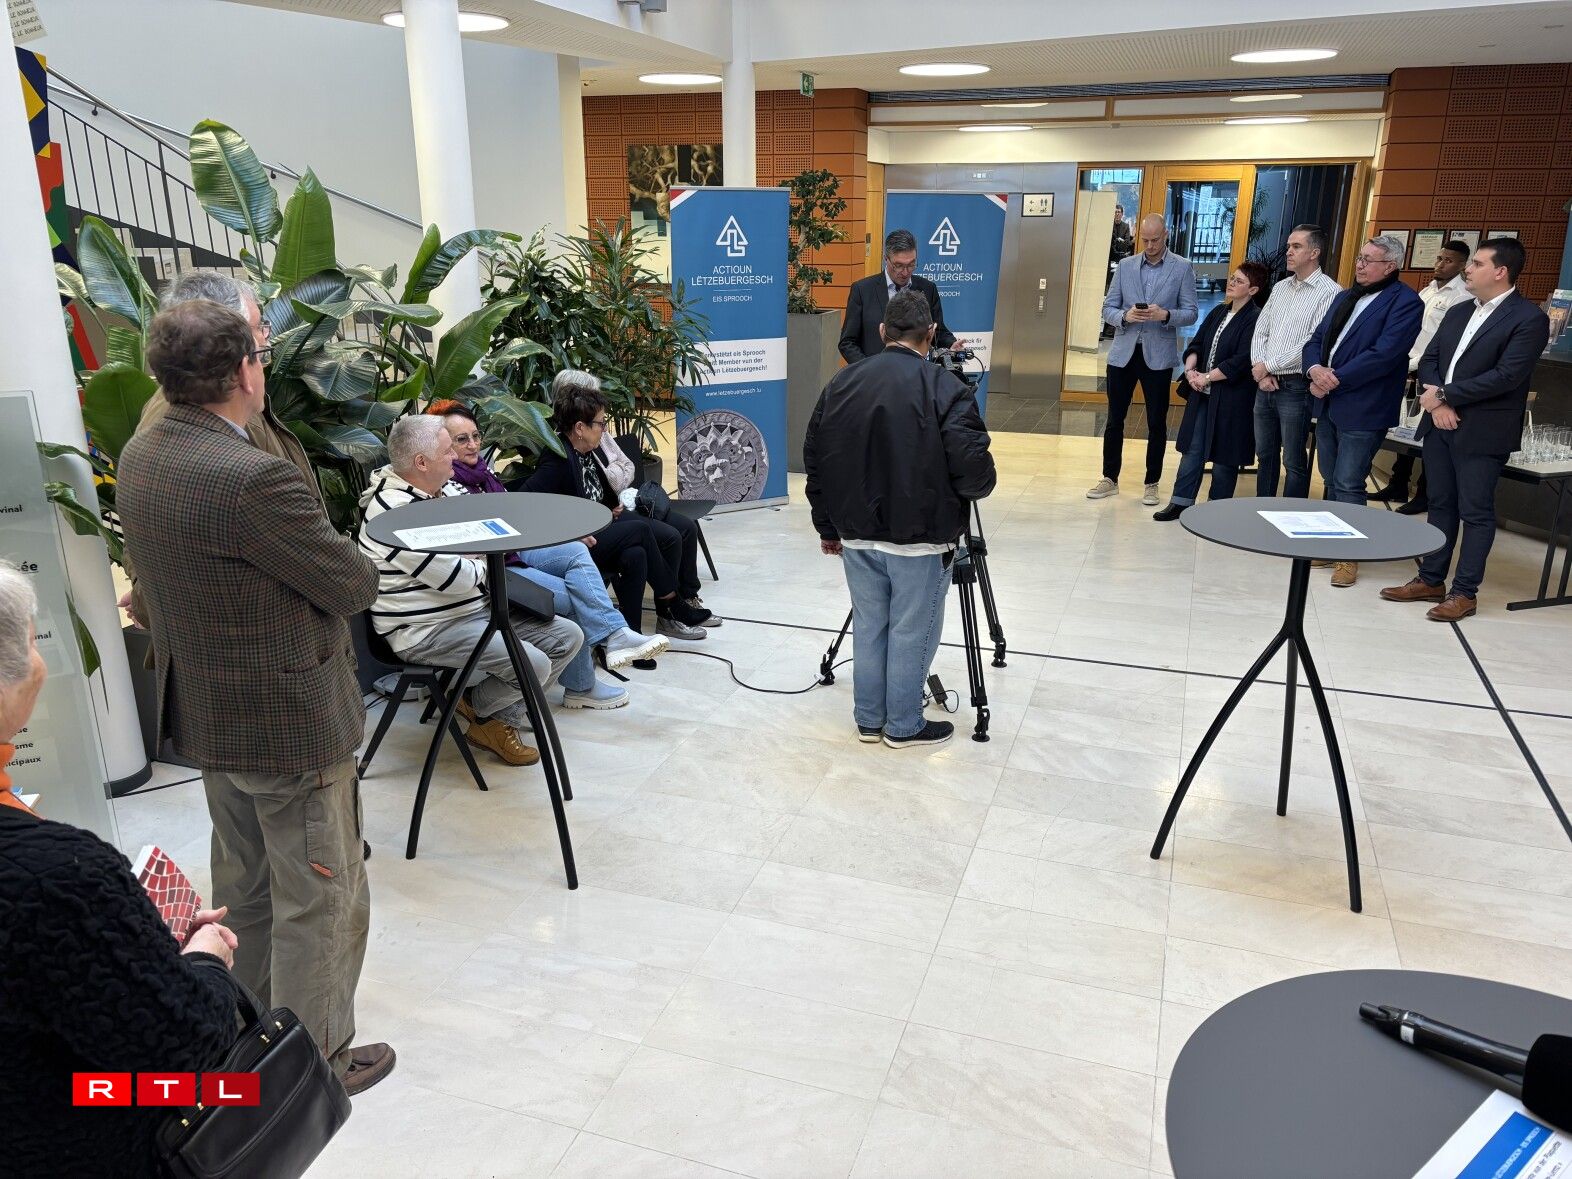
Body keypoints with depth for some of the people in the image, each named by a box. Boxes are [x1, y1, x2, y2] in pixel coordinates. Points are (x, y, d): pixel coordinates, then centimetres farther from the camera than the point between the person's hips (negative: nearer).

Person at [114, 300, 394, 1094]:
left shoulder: (137, 458, 0)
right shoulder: (253, 478, -29)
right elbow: (356, 586, -20)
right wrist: (337, 559, 1)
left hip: (204, 712, 9)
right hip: (289, 722, -9)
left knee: (244, 887, 25)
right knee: (319, 901, 9)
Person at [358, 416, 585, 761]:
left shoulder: (444, 489, 7)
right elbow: (458, 578, -24)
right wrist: (486, 565, -2)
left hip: (477, 608, 10)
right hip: (427, 630, -10)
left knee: (568, 635, 2)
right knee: (533, 665, -25)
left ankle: (504, 715, 11)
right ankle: (479, 706, 9)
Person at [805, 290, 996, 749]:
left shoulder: (842, 382, 3)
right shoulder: (945, 388, -13)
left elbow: (815, 462, 7)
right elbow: (974, 472, -18)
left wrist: (828, 527, 16)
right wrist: (979, 486, 6)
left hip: (857, 533, 5)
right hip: (918, 539, -5)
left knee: (868, 626, 16)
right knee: (911, 633, 9)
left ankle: (868, 720, 27)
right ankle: (904, 726, 21)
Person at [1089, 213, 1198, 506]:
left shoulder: (1182, 268, 0)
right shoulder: (1125, 265, 7)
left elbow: (1190, 314, -2)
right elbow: (1108, 308, 6)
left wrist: (1165, 315, -21)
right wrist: (1125, 316, -15)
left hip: (1158, 356, -2)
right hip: (1123, 353, 2)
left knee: (1156, 423, 4)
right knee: (1114, 419, 7)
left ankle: (1152, 484, 15)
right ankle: (1110, 479, 19)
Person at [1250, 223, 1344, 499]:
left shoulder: (1329, 292, -9)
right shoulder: (1280, 288, 14)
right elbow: (1260, 332, 12)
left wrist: (1268, 366, -12)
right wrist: (1260, 372, -4)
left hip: (1296, 387, -7)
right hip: (1265, 384, 7)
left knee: (1293, 461, 0)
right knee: (1265, 455, 15)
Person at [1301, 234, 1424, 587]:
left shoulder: (1405, 302, -9)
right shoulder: (1347, 297, 17)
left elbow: (1383, 355, -19)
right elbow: (1316, 339, 13)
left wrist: (1335, 380, -17)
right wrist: (1315, 369, -8)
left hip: (1362, 409, -8)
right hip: (1328, 403, 8)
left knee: (1348, 486, -5)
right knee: (1331, 481, 14)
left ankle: (1349, 556, 6)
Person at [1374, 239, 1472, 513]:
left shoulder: (1461, 298, -11)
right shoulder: (1427, 291, 14)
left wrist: (1414, 366, -18)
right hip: (1410, 372, 8)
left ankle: (1424, 495, 10)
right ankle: (1397, 487, 24)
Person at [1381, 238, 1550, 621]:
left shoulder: (1529, 319, -9)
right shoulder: (1458, 312, 14)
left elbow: (1506, 376, -18)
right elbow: (1429, 359, 10)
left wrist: (1444, 394, -15)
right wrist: (1436, 402, -8)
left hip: (1482, 432, -7)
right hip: (1440, 423, 7)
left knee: (1476, 512, 0)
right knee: (1440, 504, 13)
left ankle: (1465, 592, 7)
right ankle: (1431, 581, 21)